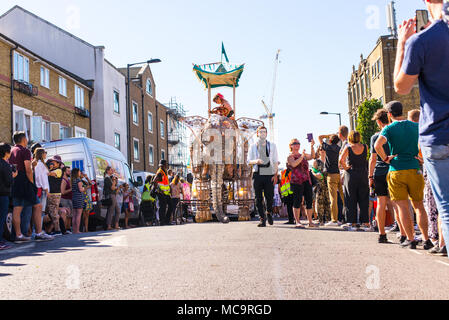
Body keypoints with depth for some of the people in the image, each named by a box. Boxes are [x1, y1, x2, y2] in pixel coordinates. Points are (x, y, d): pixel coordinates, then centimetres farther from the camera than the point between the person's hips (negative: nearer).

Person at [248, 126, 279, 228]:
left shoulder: (272, 145, 12)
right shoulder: (253, 146, 10)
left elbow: (276, 161, 9)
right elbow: (249, 161, 8)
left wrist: (276, 175, -2)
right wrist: (256, 161, -15)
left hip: (269, 174, 0)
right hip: (257, 174, 0)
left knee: (269, 196, -4)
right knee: (259, 198, -1)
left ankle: (269, 213, 25)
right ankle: (262, 219, 6)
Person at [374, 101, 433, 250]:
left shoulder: (389, 128, -4)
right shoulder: (416, 126, 7)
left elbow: (378, 145, -20)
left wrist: (386, 159, -6)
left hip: (396, 170, -3)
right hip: (414, 169, 3)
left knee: (402, 206, 3)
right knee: (418, 205, 10)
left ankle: (410, 239, 2)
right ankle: (426, 239, 6)